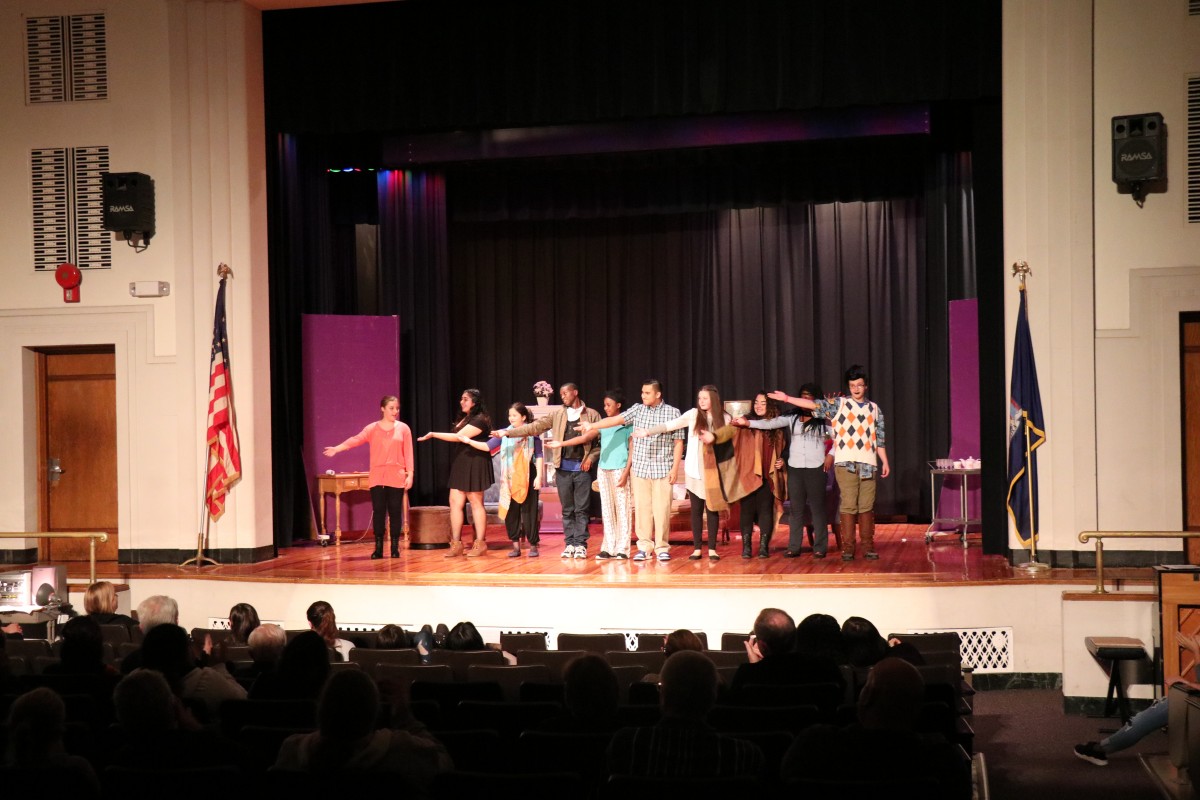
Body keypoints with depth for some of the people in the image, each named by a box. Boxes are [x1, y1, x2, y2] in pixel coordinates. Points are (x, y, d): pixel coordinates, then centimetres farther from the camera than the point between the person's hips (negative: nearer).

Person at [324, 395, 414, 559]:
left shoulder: (403, 428, 5)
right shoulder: (373, 428, 4)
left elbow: (408, 453, 3)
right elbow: (356, 439, -8)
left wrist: (410, 474, -3)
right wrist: (337, 448, -21)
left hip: (396, 477, 0)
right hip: (377, 477, 0)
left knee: (395, 511, 1)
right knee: (378, 511, 0)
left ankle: (395, 547, 8)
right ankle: (378, 548, 5)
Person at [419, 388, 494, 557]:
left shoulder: (479, 420, -12)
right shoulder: (464, 418, 17)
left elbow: (458, 437, -17)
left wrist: (433, 434, -13)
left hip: (475, 465, -9)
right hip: (461, 464, 9)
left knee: (476, 503, -3)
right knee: (455, 502, 2)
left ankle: (480, 544, 4)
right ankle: (456, 544, 4)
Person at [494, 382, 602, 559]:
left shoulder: (592, 415, 3)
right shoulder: (557, 414, 9)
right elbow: (534, 427, 6)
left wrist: (591, 458, -9)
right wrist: (508, 432, -1)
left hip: (582, 468, -3)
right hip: (563, 468, 3)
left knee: (581, 509, -1)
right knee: (567, 510, 5)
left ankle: (580, 544, 3)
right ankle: (570, 544, 10)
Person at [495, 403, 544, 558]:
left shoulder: (532, 433, -1)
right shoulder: (505, 433, 8)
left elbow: (539, 456, -3)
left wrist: (539, 476, -9)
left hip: (527, 478, -4)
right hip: (510, 479, 4)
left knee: (529, 511, 0)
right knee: (510, 512, 2)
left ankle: (533, 545, 8)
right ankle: (515, 546, 9)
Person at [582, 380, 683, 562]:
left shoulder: (673, 412, 0)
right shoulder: (637, 409, 6)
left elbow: (678, 443, 0)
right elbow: (616, 420, -3)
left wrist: (675, 468, -6)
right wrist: (592, 425, -14)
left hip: (663, 469, -2)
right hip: (640, 468, 2)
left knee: (662, 508, -1)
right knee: (642, 507, 3)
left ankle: (662, 547, 8)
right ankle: (645, 546, 11)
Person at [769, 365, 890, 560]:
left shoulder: (874, 409, 13)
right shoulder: (838, 404, 5)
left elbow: (880, 439, 14)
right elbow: (814, 404, -4)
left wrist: (885, 462, 8)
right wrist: (787, 398, -13)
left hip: (868, 463, 2)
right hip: (846, 463, -2)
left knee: (867, 506, 3)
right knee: (848, 504, -3)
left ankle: (868, 546, 8)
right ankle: (848, 546, 1)